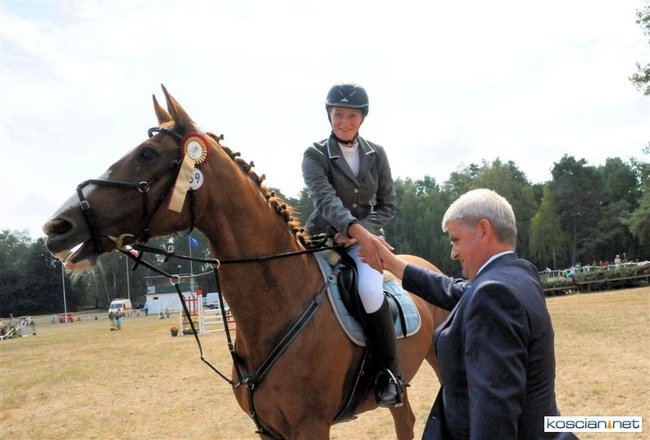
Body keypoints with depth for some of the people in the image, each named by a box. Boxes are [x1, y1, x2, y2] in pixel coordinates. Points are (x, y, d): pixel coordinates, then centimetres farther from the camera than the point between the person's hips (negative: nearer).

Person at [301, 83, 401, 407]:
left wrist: (361, 233, -14)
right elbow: (326, 199, -24)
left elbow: (388, 205, 5)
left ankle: (390, 373, -13)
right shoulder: (315, 155, -7)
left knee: (369, 290, -29)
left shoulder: (376, 154, 4)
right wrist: (357, 230, -43)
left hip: (366, 237, 0)